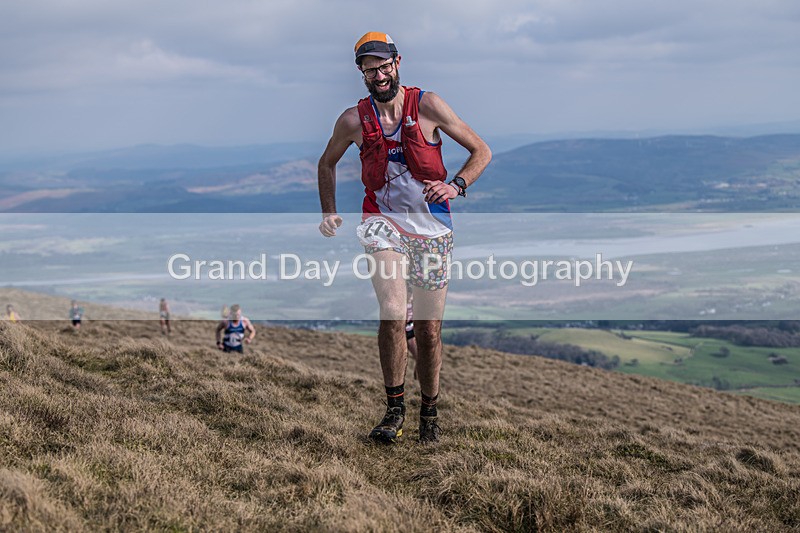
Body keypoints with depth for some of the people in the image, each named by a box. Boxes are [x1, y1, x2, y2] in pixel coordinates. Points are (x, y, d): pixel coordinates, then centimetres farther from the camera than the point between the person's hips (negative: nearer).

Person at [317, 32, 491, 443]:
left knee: (429, 330, 4)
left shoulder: (427, 106, -4)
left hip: (432, 226, 0)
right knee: (393, 313, -23)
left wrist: (456, 185, -14)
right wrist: (329, 212, 7)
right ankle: (394, 409, -11)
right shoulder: (354, 119, -1)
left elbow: (481, 151, 2)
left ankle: (429, 412, 24)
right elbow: (327, 163, 18)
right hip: (383, 221, 0)